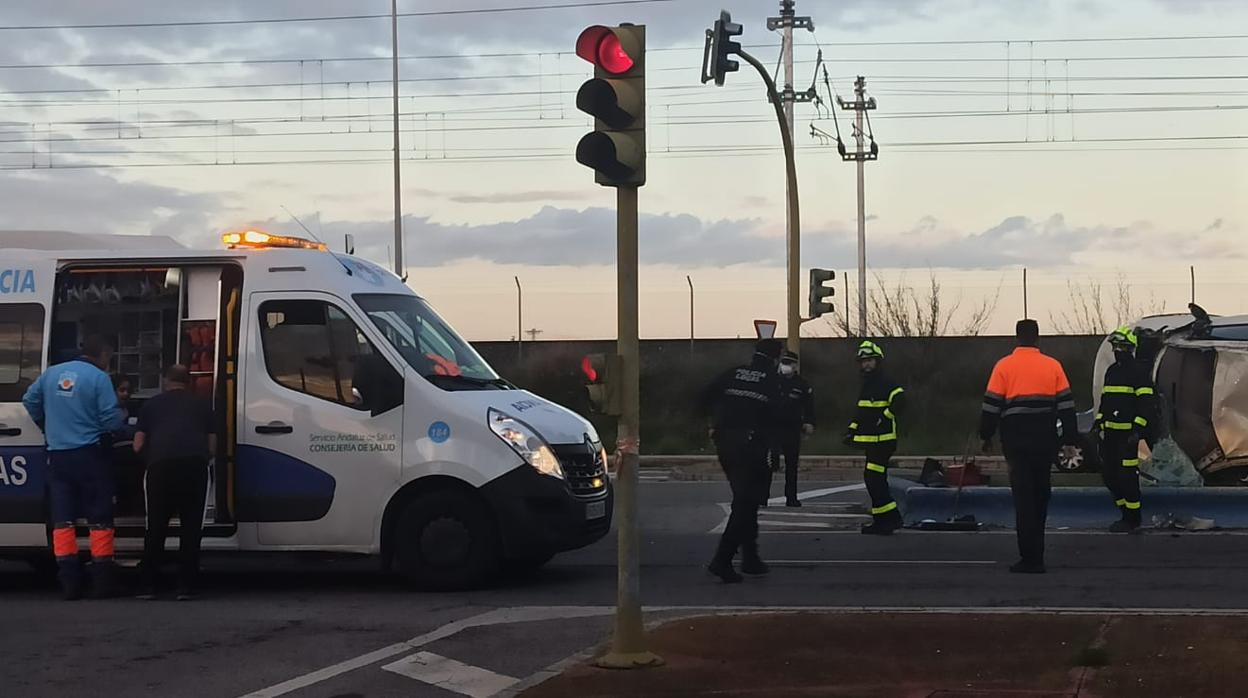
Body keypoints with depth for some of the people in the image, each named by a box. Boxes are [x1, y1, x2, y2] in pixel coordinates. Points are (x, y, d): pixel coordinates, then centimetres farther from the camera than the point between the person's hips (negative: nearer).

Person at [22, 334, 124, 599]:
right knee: (99, 517, 2)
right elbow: (112, 419, -14)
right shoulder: (99, 378, -9)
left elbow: (30, 400, 18)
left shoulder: (52, 373, 8)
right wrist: (120, 418, 9)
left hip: (57, 455, 5)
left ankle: (69, 581, 2)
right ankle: (102, 581, 2)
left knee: (62, 518, 6)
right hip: (90, 455, -5)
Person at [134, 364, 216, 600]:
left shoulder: (152, 405, 21)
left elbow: (138, 445, 17)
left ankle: (150, 586, 9)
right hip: (195, 464, 0)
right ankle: (186, 587, 2)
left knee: (156, 528, 9)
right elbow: (212, 446, 19)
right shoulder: (202, 405, 23)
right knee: (191, 527, 6)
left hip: (161, 464, 0)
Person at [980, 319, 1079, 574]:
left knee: (1023, 496, -1)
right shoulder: (1053, 366, 2)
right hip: (1045, 441, 2)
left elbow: (991, 405, -2)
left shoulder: (1004, 366, -3)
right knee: (1041, 493, 16)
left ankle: (1030, 558, -6)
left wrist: (986, 436, 8)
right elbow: (1066, 404, 2)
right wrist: (1069, 440, 6)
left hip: (1016, 440, -2)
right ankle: (1035, 551, 27)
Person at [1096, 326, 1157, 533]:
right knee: (1109, 475, 9)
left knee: (1127, 475, -9)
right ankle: (1125, 511, 21)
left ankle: (1132, 518, -1)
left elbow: (1146, 404, -12)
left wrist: (1138, 429, -19)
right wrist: (1099, 422, 16)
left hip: (1128, 433, -8)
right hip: (1110, 432, 8)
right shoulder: (1111, 371, 17)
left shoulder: (1138, 373, -7)